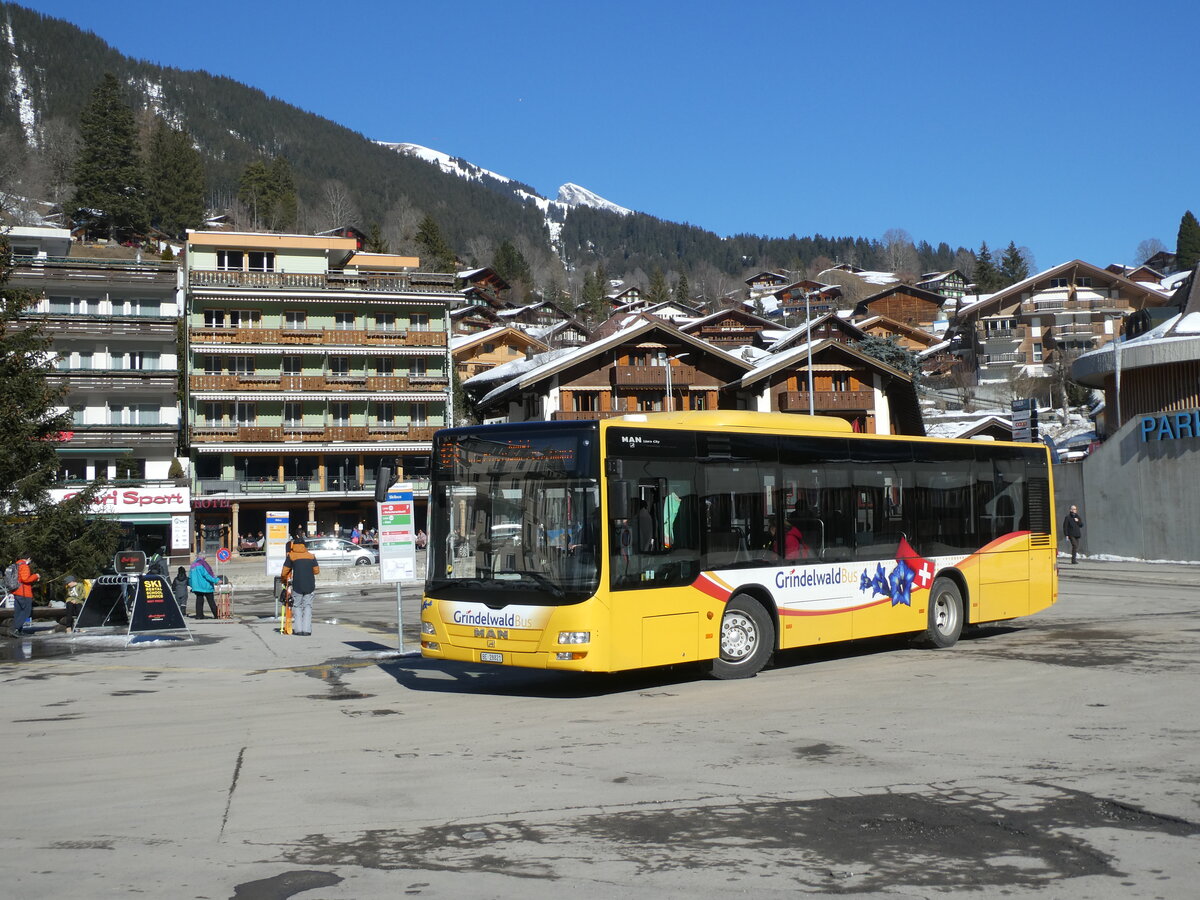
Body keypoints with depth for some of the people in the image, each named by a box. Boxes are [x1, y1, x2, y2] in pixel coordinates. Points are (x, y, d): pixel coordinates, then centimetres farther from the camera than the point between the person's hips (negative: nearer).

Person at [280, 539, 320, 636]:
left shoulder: (291, 556, 2)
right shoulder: (311, 556, 8)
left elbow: (284, 572, 2)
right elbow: (316, 571, 9)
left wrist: (283, 580, 21)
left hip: (297, 585, -2)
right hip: (310, 586, 2)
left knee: (297, 606, 10)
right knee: (308, 606, 6)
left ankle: (298, 629, 5)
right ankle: (306, 629, -2)